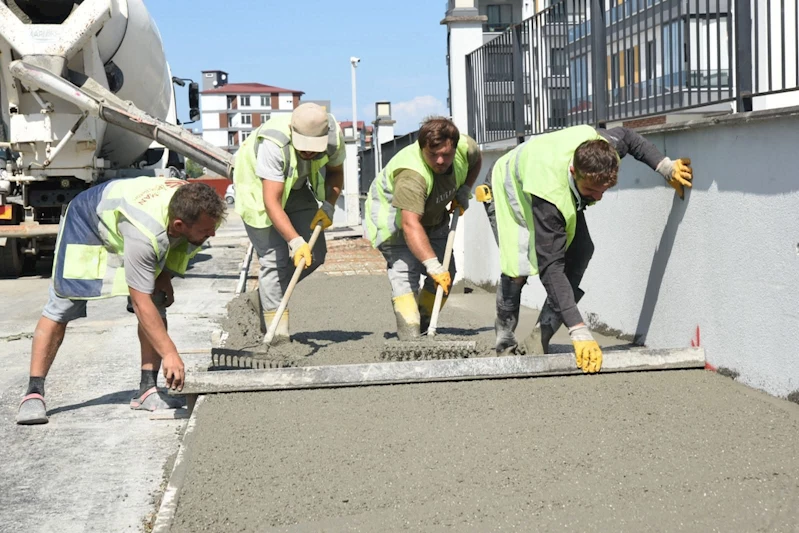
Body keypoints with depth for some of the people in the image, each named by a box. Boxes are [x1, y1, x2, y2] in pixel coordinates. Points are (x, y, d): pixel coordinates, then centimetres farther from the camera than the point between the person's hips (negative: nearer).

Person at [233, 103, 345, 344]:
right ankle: (278, 332, -8)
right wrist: (295, 241, -48)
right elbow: (271, 202, -41)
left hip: (296, 188, 6)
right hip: (258, 187, -6)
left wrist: (328, 205, -18)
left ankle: (262, 298, 18)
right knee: (274, 257, -14)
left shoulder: (333, 136, -24)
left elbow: (335, 172, -2)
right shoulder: (273, 145, -40)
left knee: (315, 253, 0)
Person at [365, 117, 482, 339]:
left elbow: (476, 160, 7)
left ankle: (423, 328, 16)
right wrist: (432, 264, -57)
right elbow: (410, 224, -51)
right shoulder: (412, 174, -44)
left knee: (446, 274, 4)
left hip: (433, 217, 7)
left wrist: (464, 191, -7)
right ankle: (410, 338, -31)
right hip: (392, 214, -7)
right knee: (404, 271, -23)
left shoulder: (465, 146, -21)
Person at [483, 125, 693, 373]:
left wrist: (667, 168, -16)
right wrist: (580, 332, -53)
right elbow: (551, 268, -48)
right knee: (519, 267, -23)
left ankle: (539, 339, -12)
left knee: (580, 250, -16)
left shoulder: (598, 147, -34)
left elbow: (627, 137, -6)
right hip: (508, 191, -6)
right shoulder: (551, 195, -48)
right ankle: (505, 339, 3)